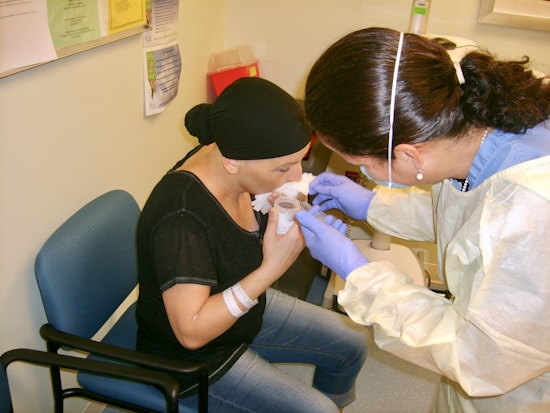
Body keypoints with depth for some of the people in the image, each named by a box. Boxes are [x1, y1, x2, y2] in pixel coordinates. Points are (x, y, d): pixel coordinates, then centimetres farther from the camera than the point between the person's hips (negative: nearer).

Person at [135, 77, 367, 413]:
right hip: (193, 357, -7)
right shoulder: (181, 219, -36)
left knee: (351, 343, 13)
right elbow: (191, 331, -32)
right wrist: (272, 268, -37)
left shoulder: (237, 172, -15)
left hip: (247, 308, 8)